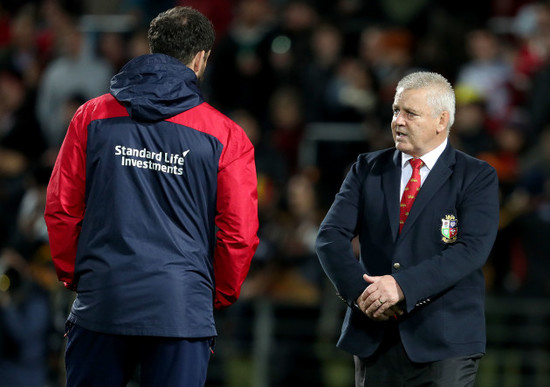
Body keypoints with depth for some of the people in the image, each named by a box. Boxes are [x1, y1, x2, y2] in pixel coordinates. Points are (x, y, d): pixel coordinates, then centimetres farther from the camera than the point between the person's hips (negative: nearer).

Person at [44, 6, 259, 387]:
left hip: (100, 301, 2)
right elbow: (239, 232, -2)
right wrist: (220, 296, 13)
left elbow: (61, 208, 6)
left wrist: (73, 276, 18)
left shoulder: (92, 117, 5)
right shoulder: (225, 135, -1)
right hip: (182, 310, -2)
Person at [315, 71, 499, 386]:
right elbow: (331, 236, 3)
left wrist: (403, 286, -23)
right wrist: (359, 290, -15)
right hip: (373, 340, 3)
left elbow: (472, 249, -13)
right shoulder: (368, 168, 12)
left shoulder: (477, 177, 0)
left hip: (445, 347, -3)